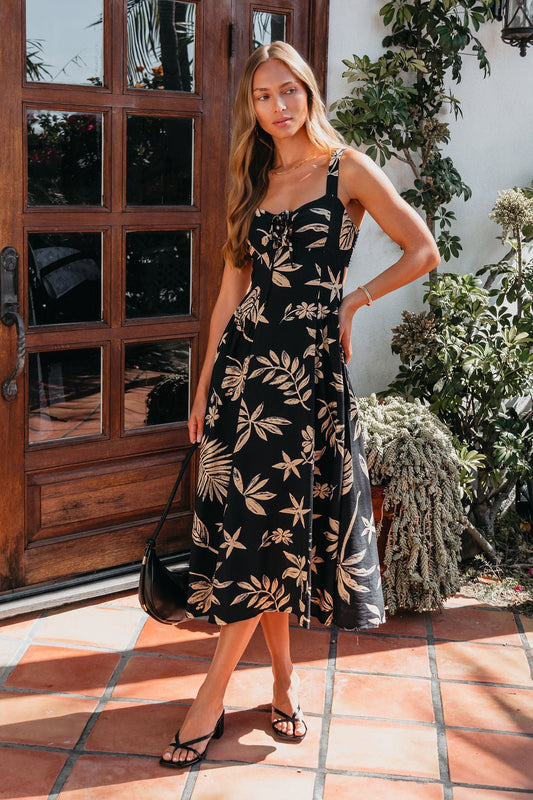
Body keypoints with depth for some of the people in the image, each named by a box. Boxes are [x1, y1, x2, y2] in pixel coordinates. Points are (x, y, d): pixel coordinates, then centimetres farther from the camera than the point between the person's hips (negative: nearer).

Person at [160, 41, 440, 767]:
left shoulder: (347, 169, 0)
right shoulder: (253, 183, 13)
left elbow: (423, 252, 0)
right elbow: (232, 287, 12)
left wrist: (354, 300, 1)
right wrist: (205, 386, 9)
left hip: (310, 364, -4)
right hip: (244, 358, 5)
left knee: (276, 524, -2)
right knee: (251, 523, 4)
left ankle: (212, 699, 7)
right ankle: (284, 682, 20)